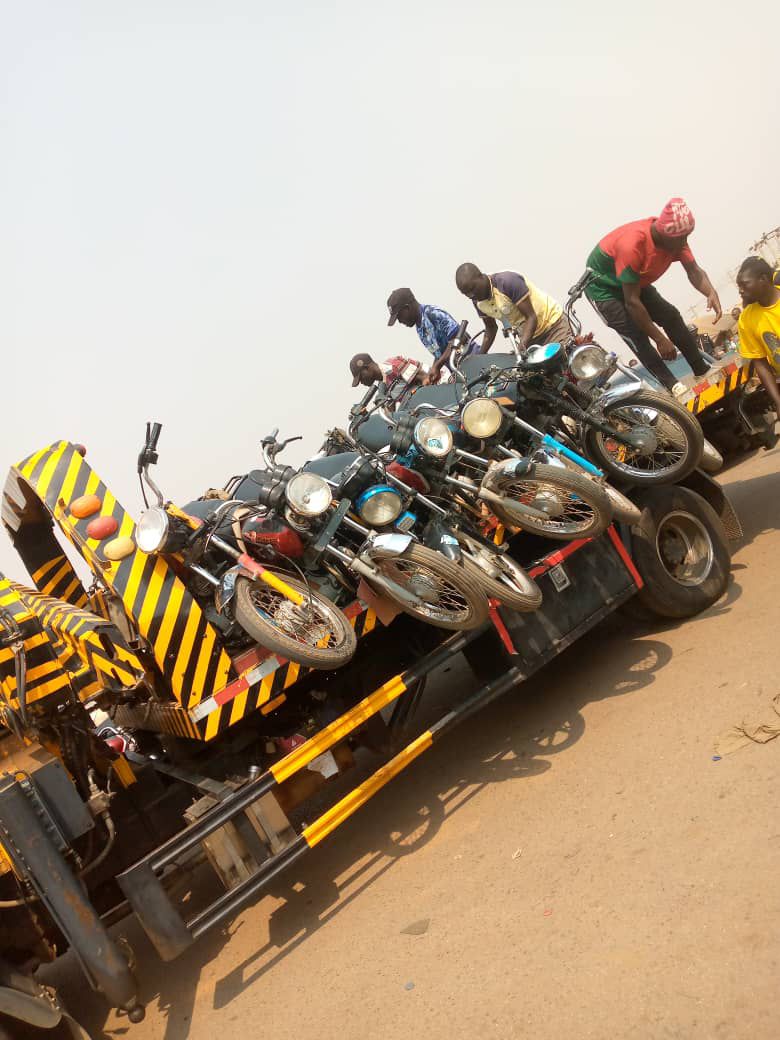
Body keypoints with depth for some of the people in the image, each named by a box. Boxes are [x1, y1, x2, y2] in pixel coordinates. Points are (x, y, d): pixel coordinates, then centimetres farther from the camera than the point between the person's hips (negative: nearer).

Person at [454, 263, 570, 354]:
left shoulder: (508, 281, -25)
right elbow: (491, 329, 12)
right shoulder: (477, 301, -3)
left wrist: (521, 346, -37)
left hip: (553, 324, -6)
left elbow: (531, 317, -24)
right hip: (531, 337, 6)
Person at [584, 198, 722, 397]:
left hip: (635, 282, 7)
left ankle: (702, 370, 10)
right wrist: (660, 339, -29)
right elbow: (632, 302, -35)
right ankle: (671, 385, -13)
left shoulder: (675, 236, -18)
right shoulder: (632, 245, -38)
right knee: (635, 334, -19)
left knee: (671, 316, 1)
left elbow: (694, 271, -17)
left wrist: (711, 292, -40)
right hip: (603, 286, -7)